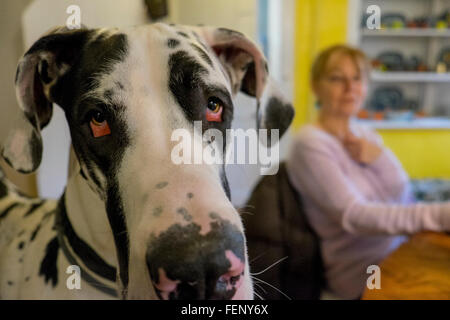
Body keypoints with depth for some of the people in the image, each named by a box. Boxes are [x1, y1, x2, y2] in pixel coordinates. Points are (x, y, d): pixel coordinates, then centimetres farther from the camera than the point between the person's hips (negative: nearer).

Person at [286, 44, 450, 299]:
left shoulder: (368, 137, 7)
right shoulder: (310, 143, -15)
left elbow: (404, 201, 3)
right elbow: (353, 216, -24)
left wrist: (379, 159, -13)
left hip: (400, 252, 6)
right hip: (363, 271, -6)